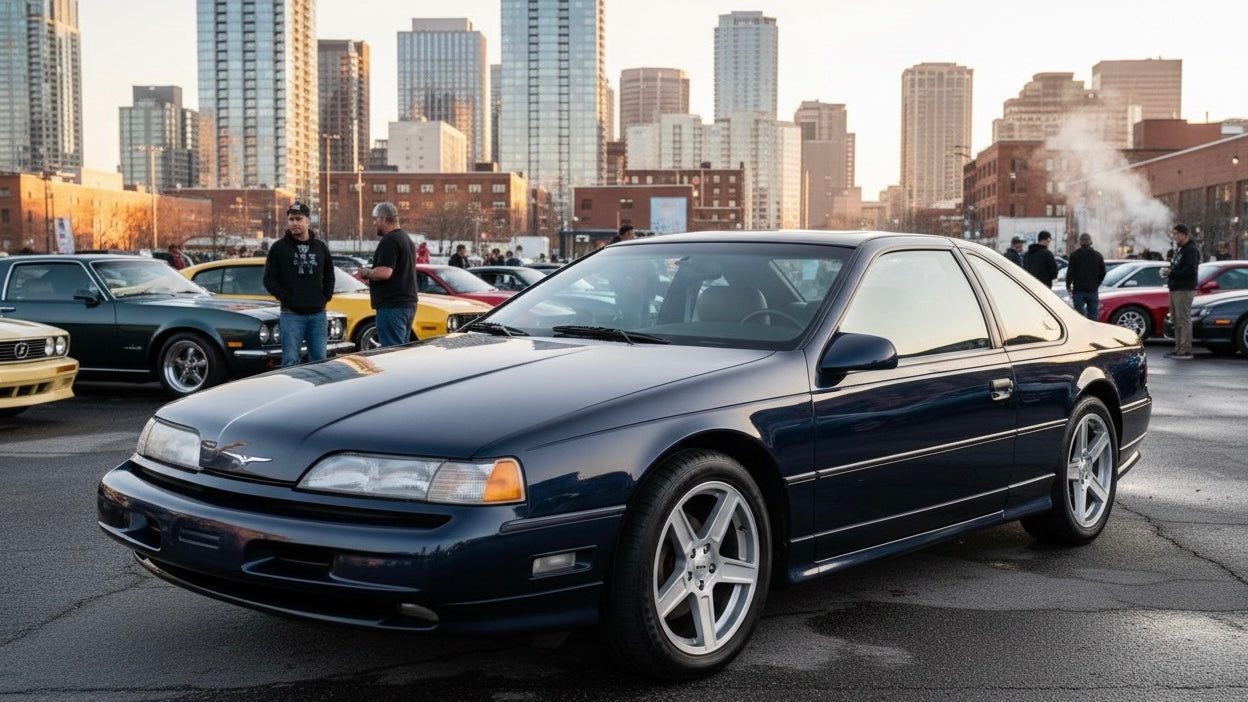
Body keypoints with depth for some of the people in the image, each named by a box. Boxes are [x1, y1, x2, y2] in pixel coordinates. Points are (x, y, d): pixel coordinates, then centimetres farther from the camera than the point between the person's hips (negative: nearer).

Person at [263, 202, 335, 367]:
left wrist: (326, 297, 6)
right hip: (292, 314, -3)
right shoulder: (279, 248, 1)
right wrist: (286, 298, -9)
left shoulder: (321, 247, 10)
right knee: (290, 361, -4)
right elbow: (269, 279, 1)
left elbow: (329, 276, 20)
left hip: (318, 314, 3)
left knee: (319, 360, 8)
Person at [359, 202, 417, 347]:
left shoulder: (389, 240, -14)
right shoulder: (406, 239, 18)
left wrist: (367, 273, -6)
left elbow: (384, 272, -24)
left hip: (392, 306, -10)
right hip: (408, 304, 10)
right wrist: (371, 274, 20)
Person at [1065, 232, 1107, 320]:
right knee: (1093, 317, 7)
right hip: (1093, 291, 3)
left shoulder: (1074, 255, -5)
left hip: (1079, 291, -3)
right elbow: (1103, 273, 11)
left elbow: (1070, 272, -6)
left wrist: (1068, 286, 5)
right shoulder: (1098, 255, 6)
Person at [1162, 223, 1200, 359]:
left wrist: (1171, 272, -19)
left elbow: (1189, 271, -21)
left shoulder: (1191, 250, -12)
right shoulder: (1179, 249, 20)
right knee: (1176, 320, 13)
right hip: (1175, 289, 10)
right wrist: (1168, 272, 6)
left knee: (1183, 320, -9)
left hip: (1184, 290, -10)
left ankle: (1186, 350, -8)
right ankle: (1179, 348, 19)